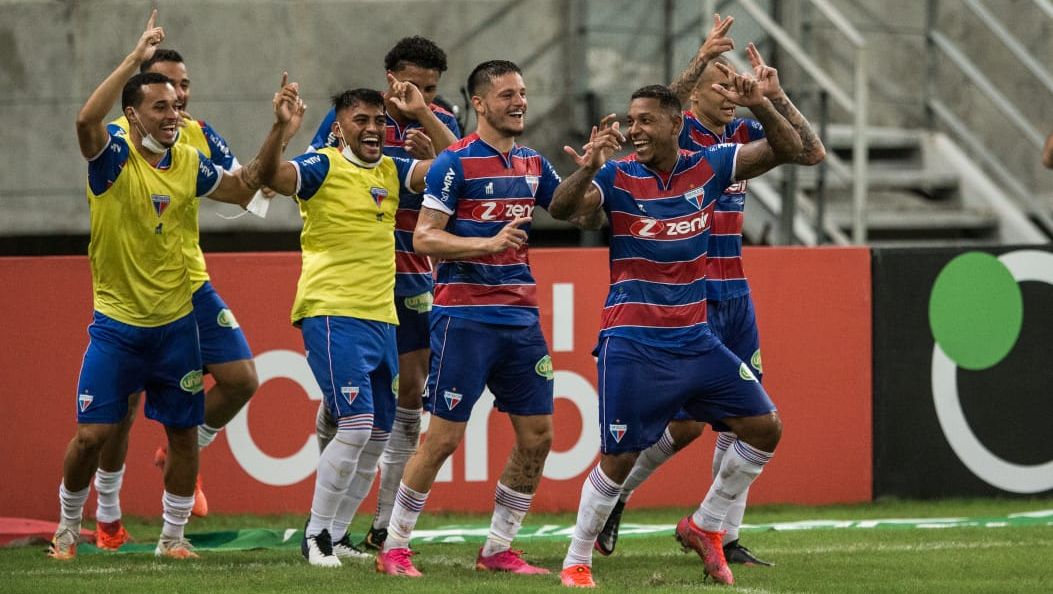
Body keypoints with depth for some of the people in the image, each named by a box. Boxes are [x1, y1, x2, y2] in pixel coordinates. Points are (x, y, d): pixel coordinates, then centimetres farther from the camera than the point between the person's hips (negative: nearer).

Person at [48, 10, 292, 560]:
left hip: (175, 322, 4)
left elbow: (243, 190, 15)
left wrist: (275, 134, 4)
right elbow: (86, 119, -33)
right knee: (91, 433, -5)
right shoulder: (113, 156, -12)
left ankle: (173, 536, 20)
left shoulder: (189, 163, 2)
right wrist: (137, 57, -37)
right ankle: (67, 528, 17)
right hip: (116, 323, -4)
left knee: (183, 432, 5)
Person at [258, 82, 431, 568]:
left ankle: (337, 529, 19)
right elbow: (270, 176, -21)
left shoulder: (391, 171, 13)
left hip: (381, 319, 7)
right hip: (332, 314, -7)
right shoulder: (323, 167, -5)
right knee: (357, 425, -15)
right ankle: (315, 535, -4)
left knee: (379, 435, 8)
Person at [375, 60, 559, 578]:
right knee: (444, 435, -5)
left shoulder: (532, 164, 11)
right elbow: (424, 237, -12)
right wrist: (491, 243, -23)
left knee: (537, 434, 3)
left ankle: (498, 549, 15)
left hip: (520, 316, 7)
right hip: (464, 316, -7)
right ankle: (394, 549, 7)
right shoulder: (455, 162, -8)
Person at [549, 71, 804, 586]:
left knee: (764, 427, 1)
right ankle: (576, 563, 7)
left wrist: (758, 104, -16)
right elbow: (561, 208, -22)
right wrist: (586, 170, -42)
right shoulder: (616, 178, -7)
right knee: (619, 457, -7)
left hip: (695, 340, 5)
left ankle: (704, 528, 17)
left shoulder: (708, 167, 2)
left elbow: (786, 148, 2)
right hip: (632, 345, -4)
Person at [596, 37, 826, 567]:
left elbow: (811, 152, 7)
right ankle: (613, 494, 16)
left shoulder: (741, 134, 10)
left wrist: (777, 98, -5)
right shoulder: (676, 132, -8)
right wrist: (703, 56, -38)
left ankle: (727, 538, 10)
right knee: (686, 422, -7)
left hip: (734, 295, 6)